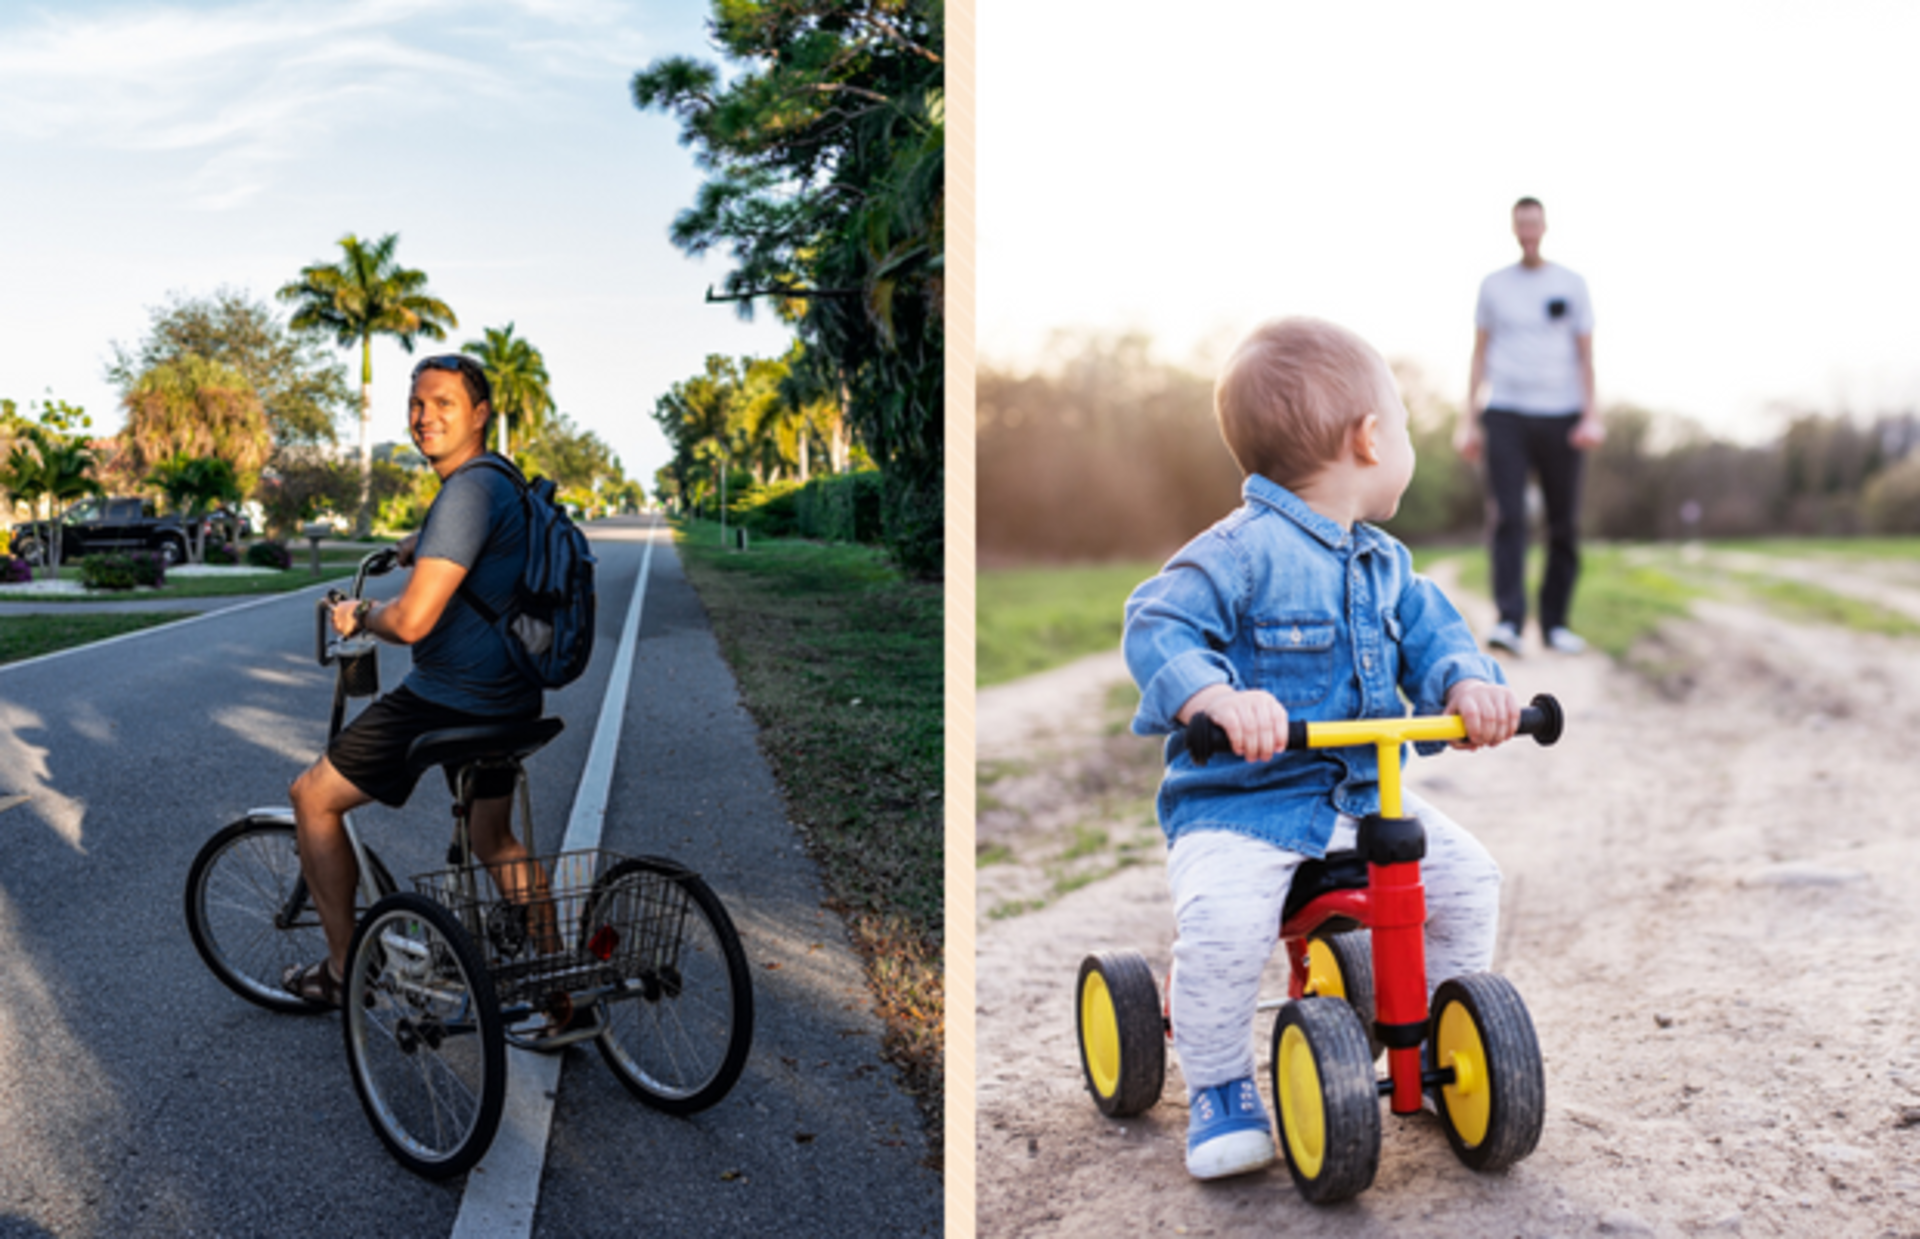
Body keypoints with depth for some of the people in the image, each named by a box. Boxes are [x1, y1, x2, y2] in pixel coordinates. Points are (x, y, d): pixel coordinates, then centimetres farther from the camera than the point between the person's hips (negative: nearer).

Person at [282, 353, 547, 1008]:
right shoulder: (502, 481, 11)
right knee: (494, 839, 25)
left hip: (450, 702, -10)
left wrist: (360, 614, -7)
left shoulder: (468, 493, -21)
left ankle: (344, 970, 16)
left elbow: (412, 621, -27)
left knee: (313, 797, 6)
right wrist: (421, 543, 40)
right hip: (505, 699, 10)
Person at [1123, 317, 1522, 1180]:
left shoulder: (1385, 562, 11)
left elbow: (1430, 634, 9)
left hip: (1363, 795, 7)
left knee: (1467, 876, 0)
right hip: (1239, 800, -7)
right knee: (1223, 923, -30)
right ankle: (1220, 1089, -3)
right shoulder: (1243, 551, -16)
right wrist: (1217, 698, -41)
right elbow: (1156, 627, -22)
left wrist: (1469, 685, -16)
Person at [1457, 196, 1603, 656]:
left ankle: (1554, 621, 10)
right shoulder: (1493, 285, 11)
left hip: (1560, 415, 1)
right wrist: (1469, 419, 5)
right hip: (1505, 414, -1)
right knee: (1508, 518, -13)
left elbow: (1585, 355, 9)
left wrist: (1592, 415, -3)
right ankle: (1509, 621, -18)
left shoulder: (1571, 285, 11)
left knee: (1564, 524, 1)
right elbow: (1480, 354, 12)